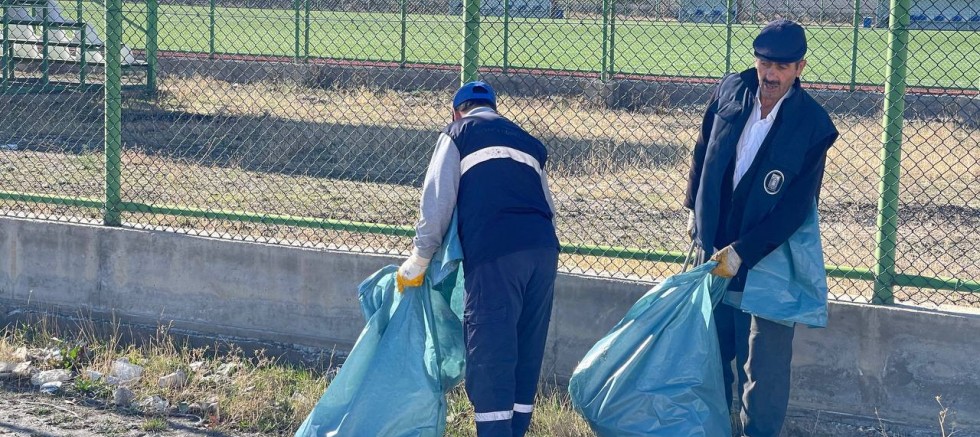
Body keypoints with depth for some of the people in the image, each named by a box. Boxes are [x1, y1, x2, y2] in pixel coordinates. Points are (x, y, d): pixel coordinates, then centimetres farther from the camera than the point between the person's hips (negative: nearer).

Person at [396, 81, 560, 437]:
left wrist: (418, 263, 12)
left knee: (490, 358, -5)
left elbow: (437, 203, 6)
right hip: (544, 248, 5)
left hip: (493, 251, -5)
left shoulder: (459, 133, 15)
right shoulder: (528, 142, 30)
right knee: (526, 357, 13)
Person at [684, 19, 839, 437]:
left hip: (768, 259, -4)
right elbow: (703, 150, 13)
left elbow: (796, 207, -18)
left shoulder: (813, 125, -16)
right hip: (714, 247, 5)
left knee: (763, 367, 1)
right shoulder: (731, 90, -4)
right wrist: (694, 209, 14)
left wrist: (743, 252, -21)